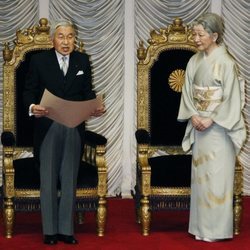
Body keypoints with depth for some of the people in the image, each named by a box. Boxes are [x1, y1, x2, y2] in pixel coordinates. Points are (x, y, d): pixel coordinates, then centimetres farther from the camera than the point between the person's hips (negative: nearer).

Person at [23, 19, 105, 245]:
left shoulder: (83, 61, 8)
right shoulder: (39, 60, 1)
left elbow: (88, 92, 6)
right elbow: (29, 90, -1)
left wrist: (96, 107, -13)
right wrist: (32, 106, -22)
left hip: (74, 128, 2)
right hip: (47, 127, -2)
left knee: (69, 180, 6)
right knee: (48, 180, 4)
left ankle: (66, 230, 12)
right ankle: (50, 231, 12)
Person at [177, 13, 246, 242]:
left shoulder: (226, 62, -11)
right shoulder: (194, 61, 7)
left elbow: (231, 98, -13)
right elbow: (188, 92, 9)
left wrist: (210, 120, -16)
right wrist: (194, 116, -7)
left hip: (219, 128, -6)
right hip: (199, 125, 6)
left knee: (217, 176, -4)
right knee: (200, 174, 8)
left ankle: (216, 229, 4)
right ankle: (202, 226, 15)